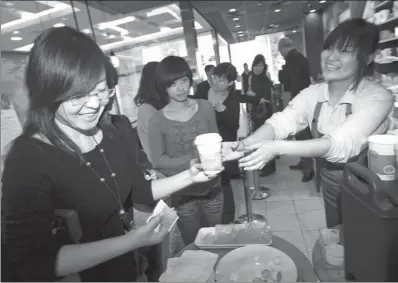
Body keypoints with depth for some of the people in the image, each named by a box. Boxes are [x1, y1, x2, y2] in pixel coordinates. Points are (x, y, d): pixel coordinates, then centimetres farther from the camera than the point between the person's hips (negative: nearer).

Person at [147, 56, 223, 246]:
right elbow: (157, 161, -11)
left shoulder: (205, 107, -3)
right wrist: (193, 161, -20)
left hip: (212, 188, 3)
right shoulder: (157, 120, -12)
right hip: (182, 194, -2)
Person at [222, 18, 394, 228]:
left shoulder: (377, 98, -23)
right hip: (330, 186, 4)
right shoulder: (313, 93, -7)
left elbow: (341, 144, -37)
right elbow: (281, 122, -22)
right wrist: (244, 145, -41)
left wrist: (277, 148, -50)